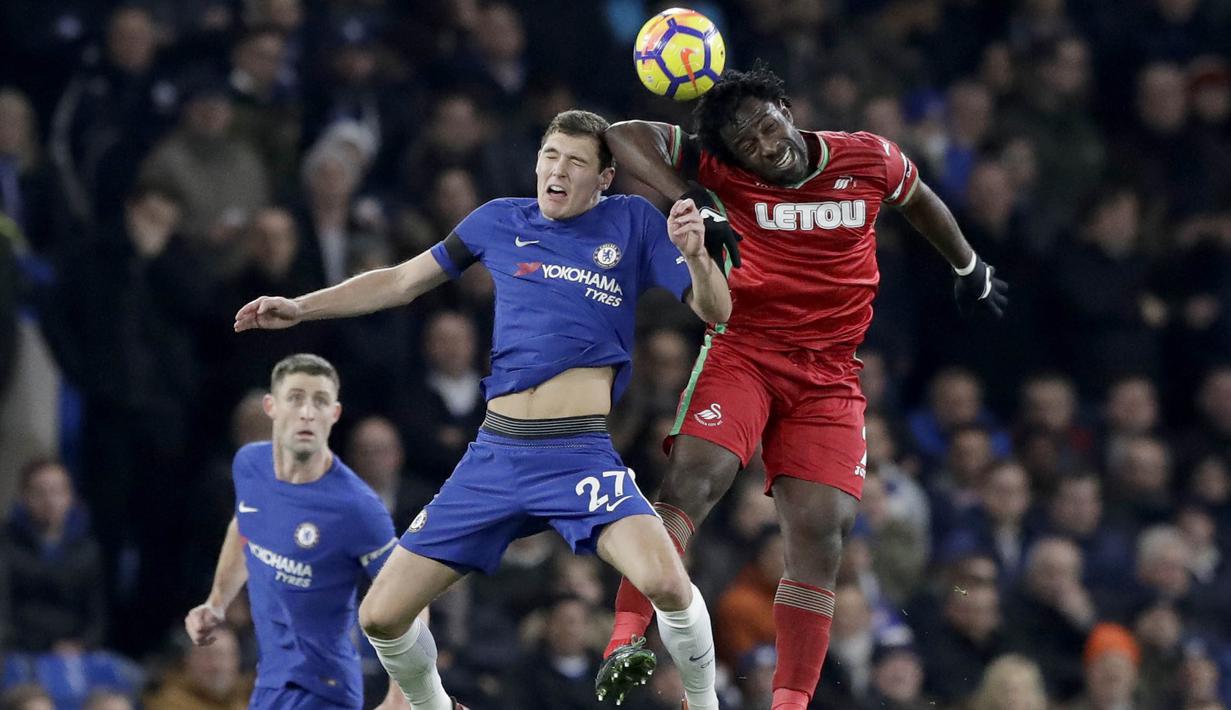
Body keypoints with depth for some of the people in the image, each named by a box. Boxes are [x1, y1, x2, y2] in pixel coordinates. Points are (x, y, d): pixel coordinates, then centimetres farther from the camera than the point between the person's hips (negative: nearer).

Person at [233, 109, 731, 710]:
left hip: (582, 452, -4)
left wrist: (695, 254, -16)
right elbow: (402, 281, 24)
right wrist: (299, 307, 19)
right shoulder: (500, 222, 13)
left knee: (666, 583, -31)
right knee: (381, 616, 1)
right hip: (496, 455, 4)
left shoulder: (631, 223, 6)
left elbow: (715, 311, 4)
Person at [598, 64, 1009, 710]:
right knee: (694, 477, -26)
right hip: (743, 353, -2)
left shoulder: (869, 160, 1)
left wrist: (969, 269, 36)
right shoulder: (721, 170, -5)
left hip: (829, 377, 2)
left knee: (820, 531, -9)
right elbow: (625, 136, -12)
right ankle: (626, 640, -34)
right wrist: (694, 203, -25)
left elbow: (920, 202, 22)